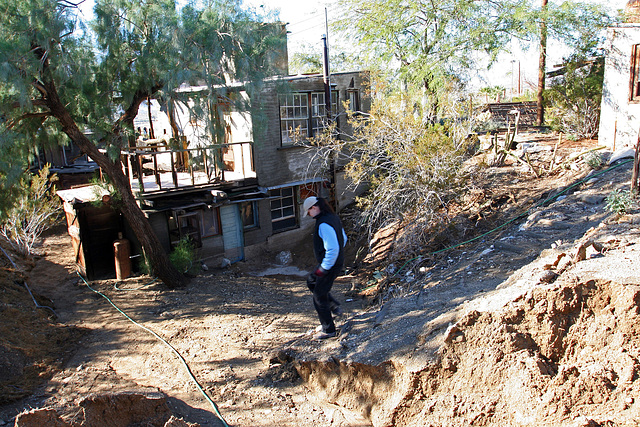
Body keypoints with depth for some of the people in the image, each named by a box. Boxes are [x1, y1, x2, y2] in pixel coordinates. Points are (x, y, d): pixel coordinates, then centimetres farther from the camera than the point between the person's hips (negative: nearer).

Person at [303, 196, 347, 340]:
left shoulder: (324, 224, -26)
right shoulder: (333, 217, 5)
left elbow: (333, 249, -31)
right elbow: (343, 238, 17)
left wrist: (323, 268, -22)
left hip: (329, 265, -10)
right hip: (338, 261, 10)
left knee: (319, 297, 4)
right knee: (311, 281, 27)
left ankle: (328, 330, 17)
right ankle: (335, 307, 28)